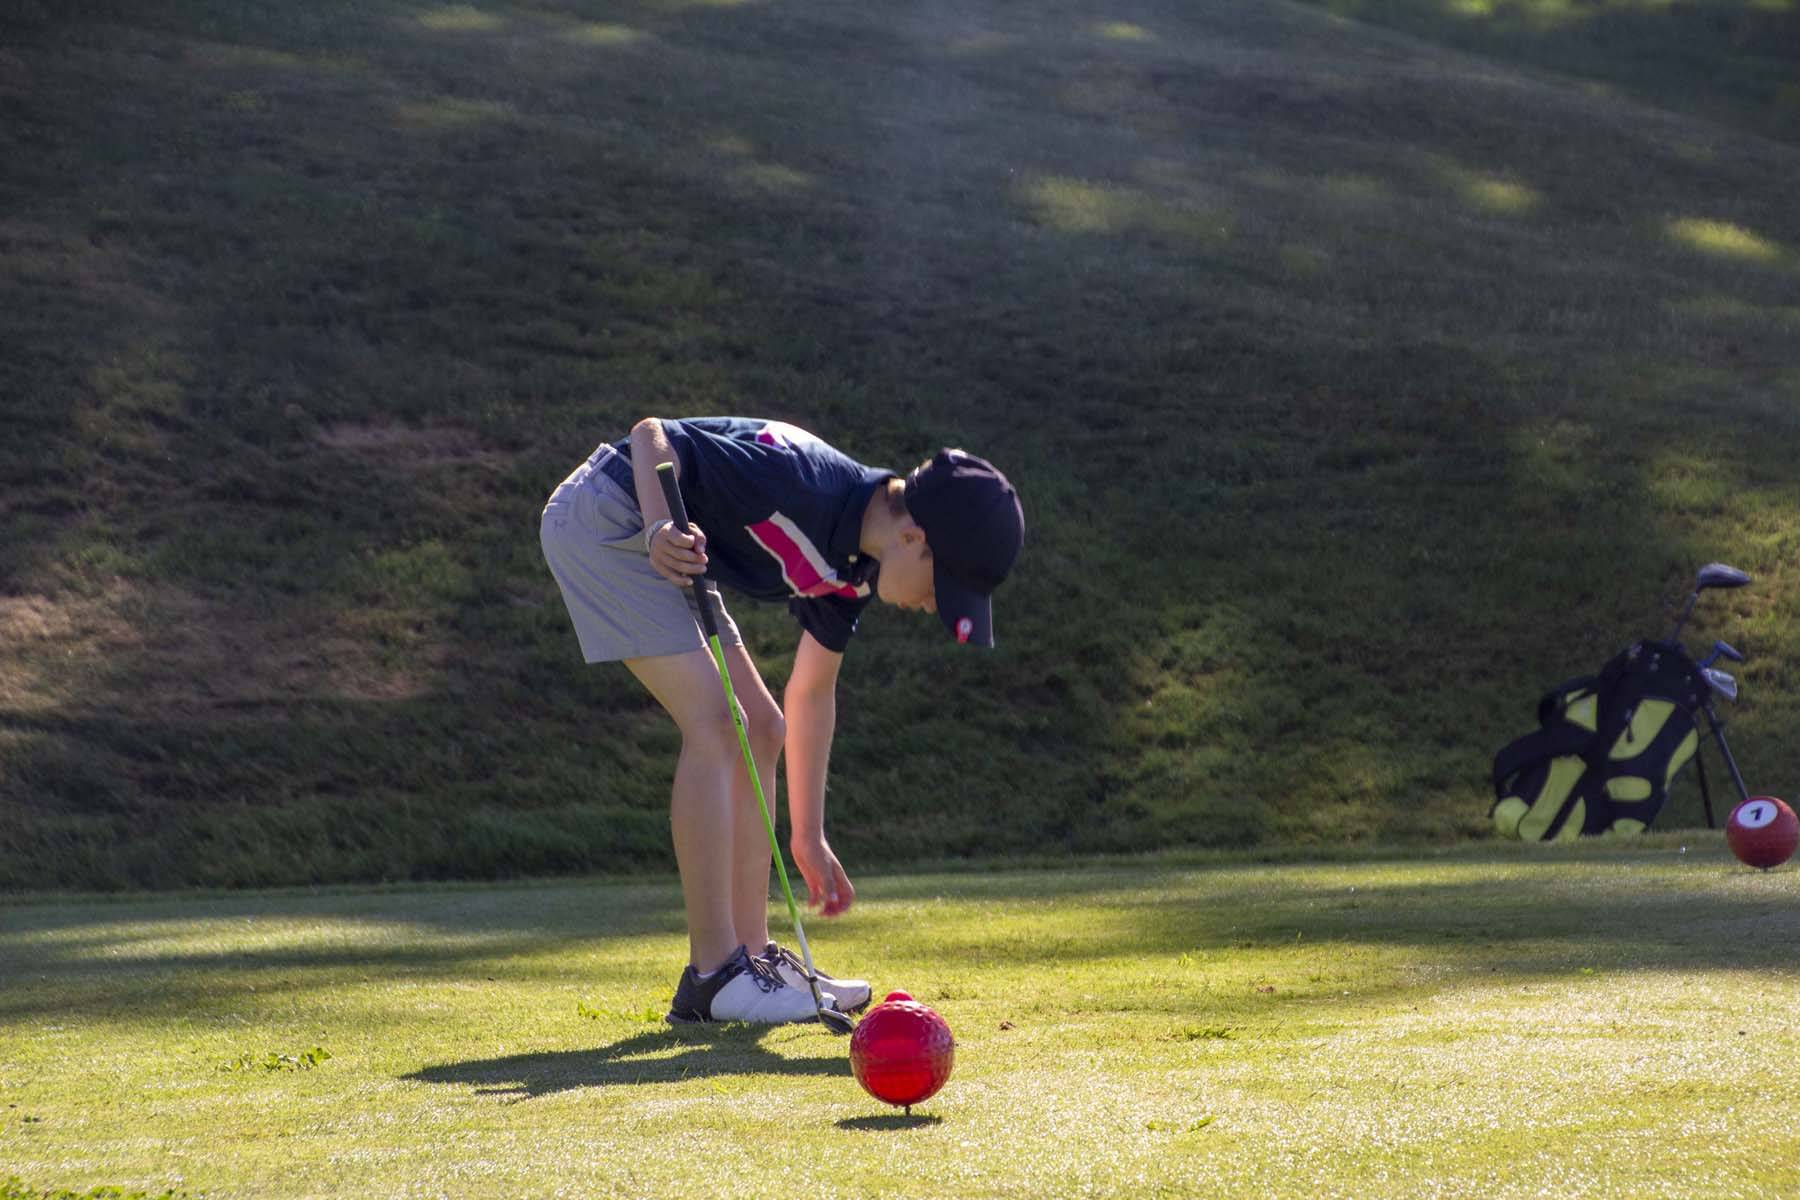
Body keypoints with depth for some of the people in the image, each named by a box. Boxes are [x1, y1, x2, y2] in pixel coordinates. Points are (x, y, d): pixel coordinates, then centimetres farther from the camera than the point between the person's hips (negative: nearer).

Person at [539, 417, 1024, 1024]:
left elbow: (811, 693, 15)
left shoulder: (851, 571, 1)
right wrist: (661, 529, -39)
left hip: (656, 547, 10)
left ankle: (751, 953, 13)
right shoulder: (806, 488, -27)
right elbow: (649, 433, -21)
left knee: (761, 730, 8)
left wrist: (809, 838, 19)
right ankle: (712, 976, -15)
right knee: (716, 723, -17)